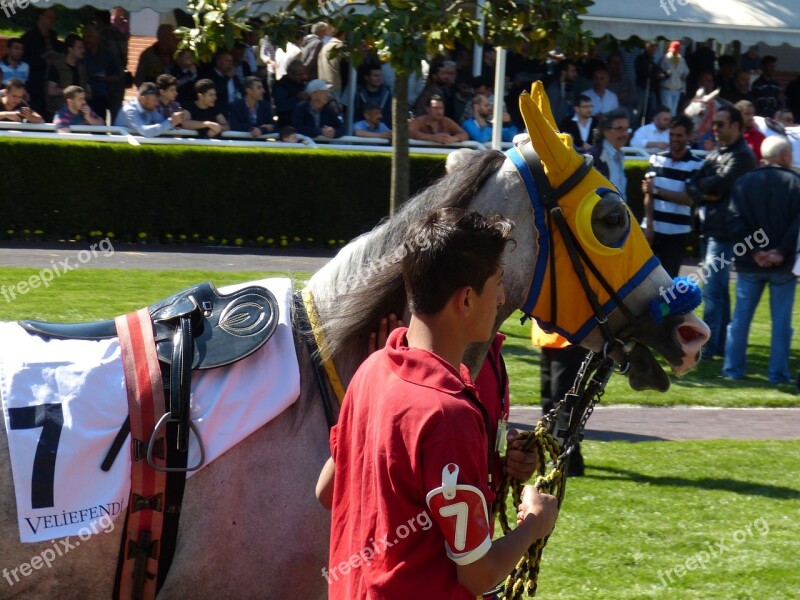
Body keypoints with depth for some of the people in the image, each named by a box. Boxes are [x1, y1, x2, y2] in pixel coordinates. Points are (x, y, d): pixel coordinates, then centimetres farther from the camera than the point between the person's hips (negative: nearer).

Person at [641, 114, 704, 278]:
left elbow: (690, 198, -11)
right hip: (653, 228, 3)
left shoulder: (697, 165, -4)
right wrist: (649, 225, -6)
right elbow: (649, 194, 4)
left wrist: (657, 190, -10)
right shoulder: (657, 159, 7)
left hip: (677, 232, -3)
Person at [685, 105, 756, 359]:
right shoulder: (715, 154, 16)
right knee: (718, 289, 14)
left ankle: (707, 346, -11)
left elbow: (720, 183, -20)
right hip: (710, 228, 9)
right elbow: (692, 185, 8)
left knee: (712, 289, -11)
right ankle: (720, 343, 21)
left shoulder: (742, 156, -9)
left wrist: (702, 184, -1)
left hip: (724, 231, -9)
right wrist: (703, 195, -12)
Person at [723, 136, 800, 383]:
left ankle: (733, 368, 11)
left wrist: (754, 251, -5)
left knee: (741, 317, 10)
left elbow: (736, 221, -4)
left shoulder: (744, 182, 2)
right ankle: (778, 372, 6)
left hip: (750, 265, 2)